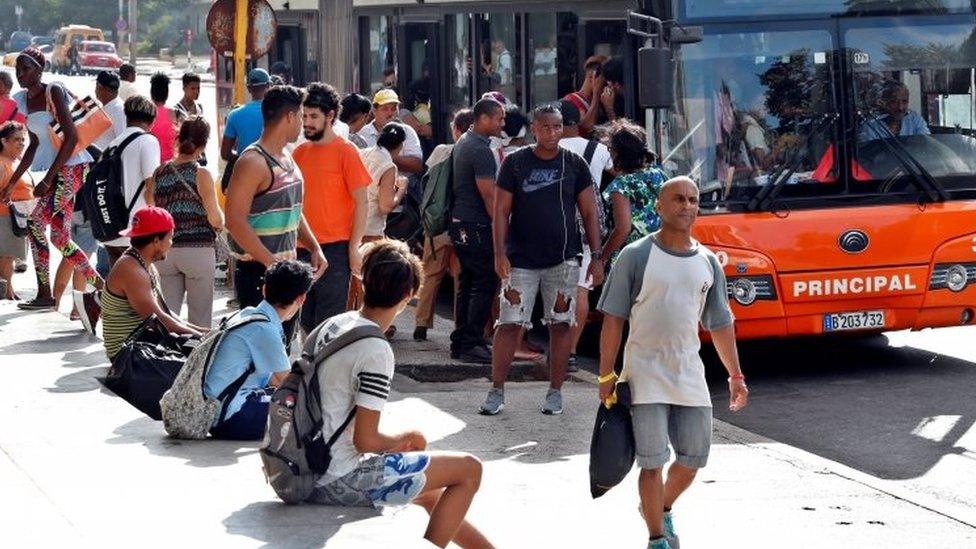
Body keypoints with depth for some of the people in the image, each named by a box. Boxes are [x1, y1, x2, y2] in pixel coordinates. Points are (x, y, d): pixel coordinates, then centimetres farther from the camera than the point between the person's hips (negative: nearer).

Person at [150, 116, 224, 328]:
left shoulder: (159, 174, 4)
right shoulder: (201, 174, -8)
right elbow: (215, 219, -11)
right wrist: (221, 221, 11)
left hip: (166, 252, 4)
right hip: (198, 249, -4)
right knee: (200, 319, 3)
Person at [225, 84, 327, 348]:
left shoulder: (287, 158, 15)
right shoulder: (253, 162, -15)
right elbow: (235, 220, -22)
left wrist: (314, 248, 10)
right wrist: (271, 262, -25)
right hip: (258, 272, -9)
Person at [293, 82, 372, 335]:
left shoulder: (346, 151, -5)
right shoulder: (300, 152, 11)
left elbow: (362, 203, -6)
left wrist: (354, 248, -11)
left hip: (334, 248, -6)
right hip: (302, 248, 6)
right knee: (306, 322, 8)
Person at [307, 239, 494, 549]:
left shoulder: (333, 325, 7)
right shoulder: (375, 351, -20)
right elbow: (366, 440, -19)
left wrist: (393, 443, 13)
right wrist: (404, 439, 1)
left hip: (310, 474, 10)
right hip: (338, 483, -10)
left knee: (433, 495, 28)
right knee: (469, 469, -2)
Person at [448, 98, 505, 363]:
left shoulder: (463, 141, 14)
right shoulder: (480, 150, -18)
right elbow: (489, 196, -19)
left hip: (460, 224, 10)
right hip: (477, 227, -10)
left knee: (467, 284, 14)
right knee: (485, 284, -6)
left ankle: (460, 342, 16)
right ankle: (472, 344, -6)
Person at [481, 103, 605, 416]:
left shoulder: (574, 165, 5)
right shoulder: (515, 163, 1)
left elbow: (589, 213, 7)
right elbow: (501, 211, 1)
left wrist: (596, 256, 1)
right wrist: (500, 254, -9)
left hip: (563, 258, 1)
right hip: (521, 259, -1)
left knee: (560, 324, 3)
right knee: (509, 324, -3)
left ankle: (555, 393, 13)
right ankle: (496, 392, 4)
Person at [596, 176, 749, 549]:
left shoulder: (708, 263, 8)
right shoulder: (636, 256, -5)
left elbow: (720, 324, 16)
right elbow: (613, 318, -5)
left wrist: (735, 375, 13)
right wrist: (606, 376, -9)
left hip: (689, 375, 5)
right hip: (646, 375, -5)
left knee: (693, 458, 9)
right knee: (653, 461, -6)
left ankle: (661, 508, 35)